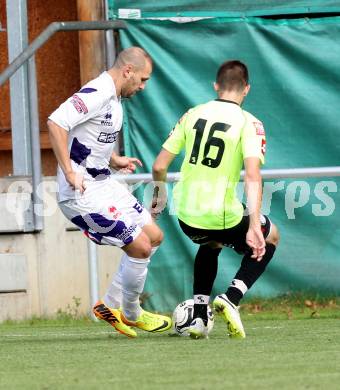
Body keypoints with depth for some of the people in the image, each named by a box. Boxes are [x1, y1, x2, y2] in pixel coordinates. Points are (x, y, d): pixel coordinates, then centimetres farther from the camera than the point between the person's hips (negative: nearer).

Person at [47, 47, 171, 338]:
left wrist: (114, 160, 16)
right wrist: (69, 173, -29)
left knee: (154, 236, 13)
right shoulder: (97, 94, -20)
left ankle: (111, 304, 20)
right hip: (83, 193, -11)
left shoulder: (113, 98, 13)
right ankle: (131, 314, 12)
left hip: (105, 183, 11)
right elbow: (56, 123, -30)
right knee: (140, 246, -8)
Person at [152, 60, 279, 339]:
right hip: (223, 216, -4)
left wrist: (160, 196, 26)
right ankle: (231, 298, 5)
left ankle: (198, 315, 24)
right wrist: (253, 227, -23)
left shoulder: (193, 115, 5)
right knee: (270, 238, 25)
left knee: (211, 244, 38)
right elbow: (253, 176, -20)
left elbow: (159, 166, 6)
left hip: (186, 216, 4)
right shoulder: (249, 123, -7)